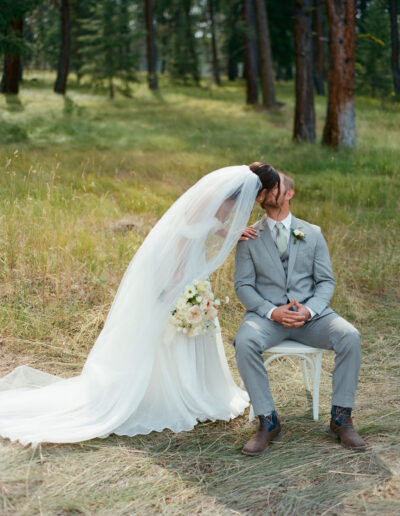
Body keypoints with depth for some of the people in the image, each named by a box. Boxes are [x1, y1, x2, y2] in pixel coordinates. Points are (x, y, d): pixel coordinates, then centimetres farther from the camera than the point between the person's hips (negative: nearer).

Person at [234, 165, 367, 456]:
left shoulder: (313, 234, 10)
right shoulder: (249, 238, 6)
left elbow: (326, 281, 7)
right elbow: (243, 286, 1)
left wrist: (309, 310, -14)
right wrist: (272, 312, -16)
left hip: (310, 314, 1)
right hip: (266, 314, -1)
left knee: (350, 337, -26)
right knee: (245, 342, -34)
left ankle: (341, 418, -12)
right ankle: (268, 422, -19)